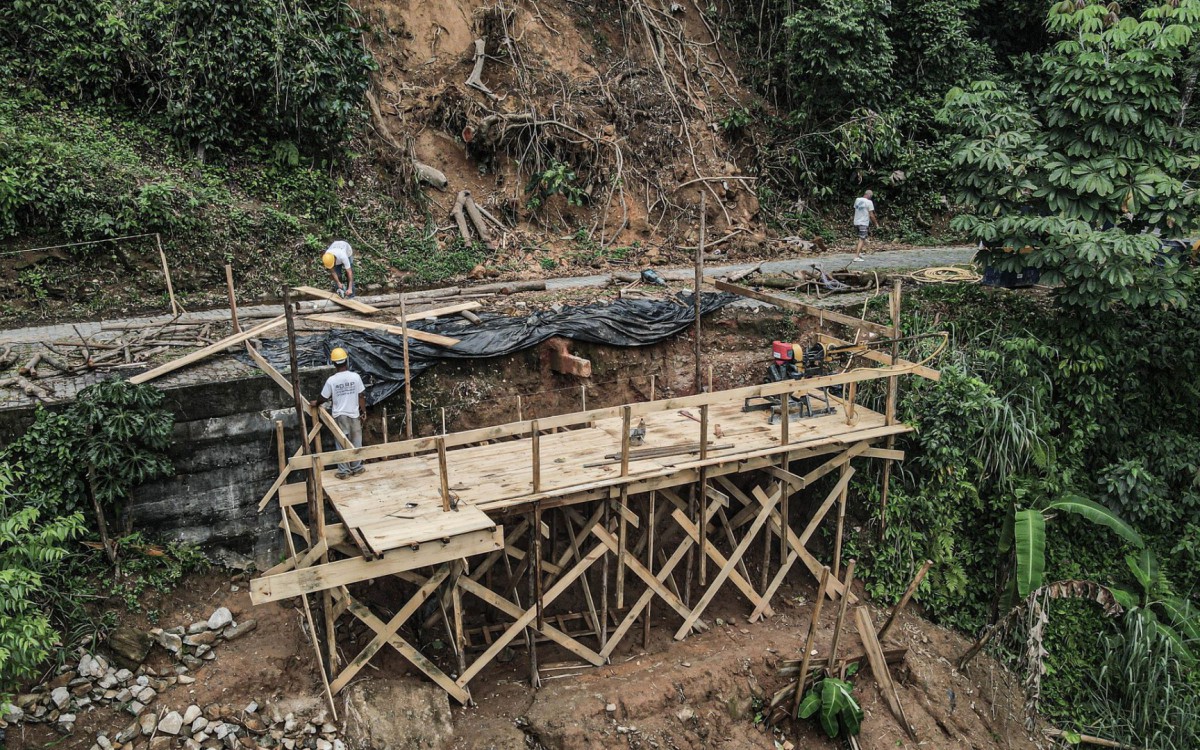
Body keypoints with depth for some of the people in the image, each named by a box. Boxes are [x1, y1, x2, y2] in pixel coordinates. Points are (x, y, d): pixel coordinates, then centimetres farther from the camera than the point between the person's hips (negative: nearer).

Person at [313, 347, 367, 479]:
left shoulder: (331, 380, -11)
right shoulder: (355, 377, -10)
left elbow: (323, 398, -1)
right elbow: (361, 396, -5)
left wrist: (316, 403, 21)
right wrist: (364, 411, 8)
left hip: (339, 416, 0)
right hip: (354, 415, 1)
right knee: (356, 442, 12)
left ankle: (343, 471, 11)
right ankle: (356, 468, 20)